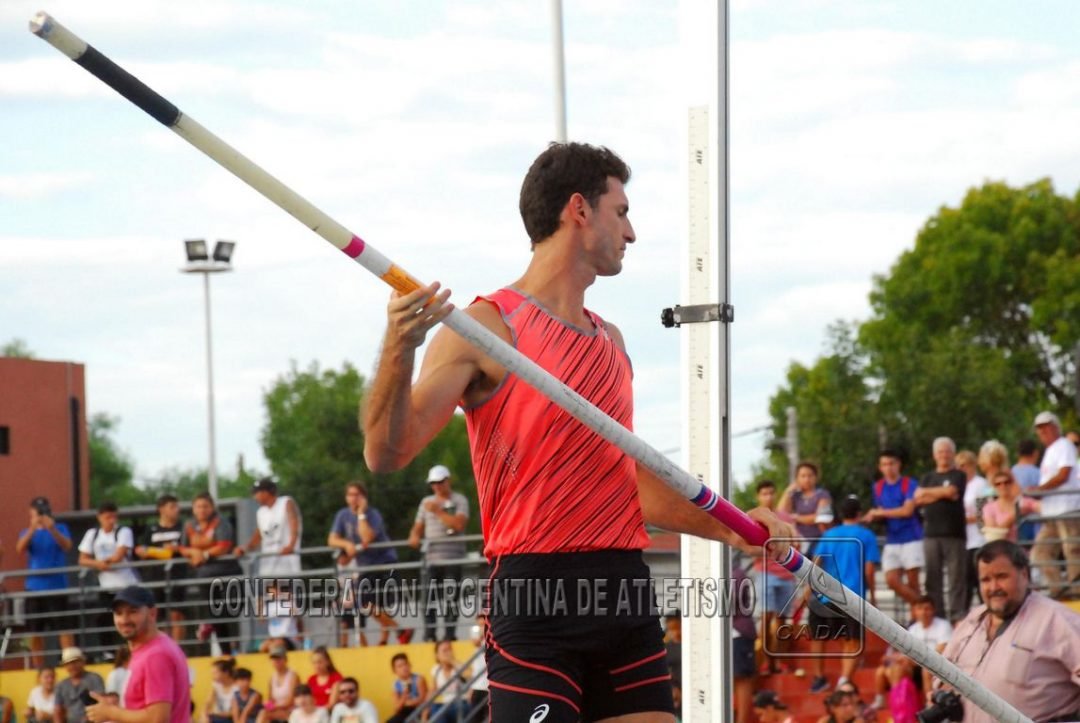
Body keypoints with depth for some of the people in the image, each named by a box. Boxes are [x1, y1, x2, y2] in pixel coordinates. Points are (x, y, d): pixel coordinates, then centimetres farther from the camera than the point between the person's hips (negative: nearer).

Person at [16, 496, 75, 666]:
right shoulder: (27, 533, 10)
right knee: (35, 631, 4)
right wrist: (32, 528, -26)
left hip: (56, 586, -3)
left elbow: (67, 546, -14)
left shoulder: (60, 528, 5)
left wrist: (52, 529, -31)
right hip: (34, 587, 3)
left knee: (62, 627, -10)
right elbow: (20, 549, -10)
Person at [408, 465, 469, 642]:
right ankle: (429, 635, -4)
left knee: (451, 596, -8)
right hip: (431, 554, 4)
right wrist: (414, 536, -1)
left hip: (452, 555, -4)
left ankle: (450, 634, -7)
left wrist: (438, 512, -11)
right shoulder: (426, 502, 19)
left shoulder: (459, 501, 4)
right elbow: (418, 527, 21)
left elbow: (459, 524, -10)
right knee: (429, 596, -4)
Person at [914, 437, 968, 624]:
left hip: (954, 533, -4)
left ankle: (956, 616, -7)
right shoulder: (927, 478, 19)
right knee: (933, 579, 2)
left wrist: (928, 492, 3)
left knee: (956, 578, -7)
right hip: (931, 534, 4)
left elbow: (951, 491, -11)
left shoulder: (958, 476, 7)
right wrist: (942, 494, -3)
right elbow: (918, 499, 5)